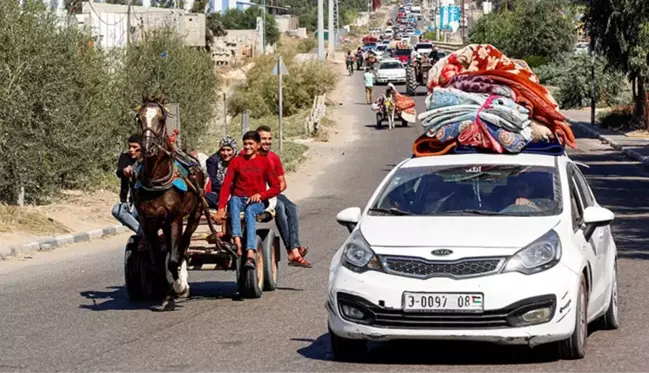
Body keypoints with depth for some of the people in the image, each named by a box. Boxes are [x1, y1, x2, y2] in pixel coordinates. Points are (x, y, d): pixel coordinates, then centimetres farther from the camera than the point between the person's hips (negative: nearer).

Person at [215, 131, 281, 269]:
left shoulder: (264, 162, 10)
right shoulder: (236, 161, 10)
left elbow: (276, 187, 6)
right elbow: (226, 185, 0)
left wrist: (260, 195, -13)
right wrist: (221, 208, -14)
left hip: (257, 202, -1)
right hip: (239, 199, 1)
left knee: (250, 211, -36)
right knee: (233, 201, -35)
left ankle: (250, 254, -54)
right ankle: (237, 241, -53)